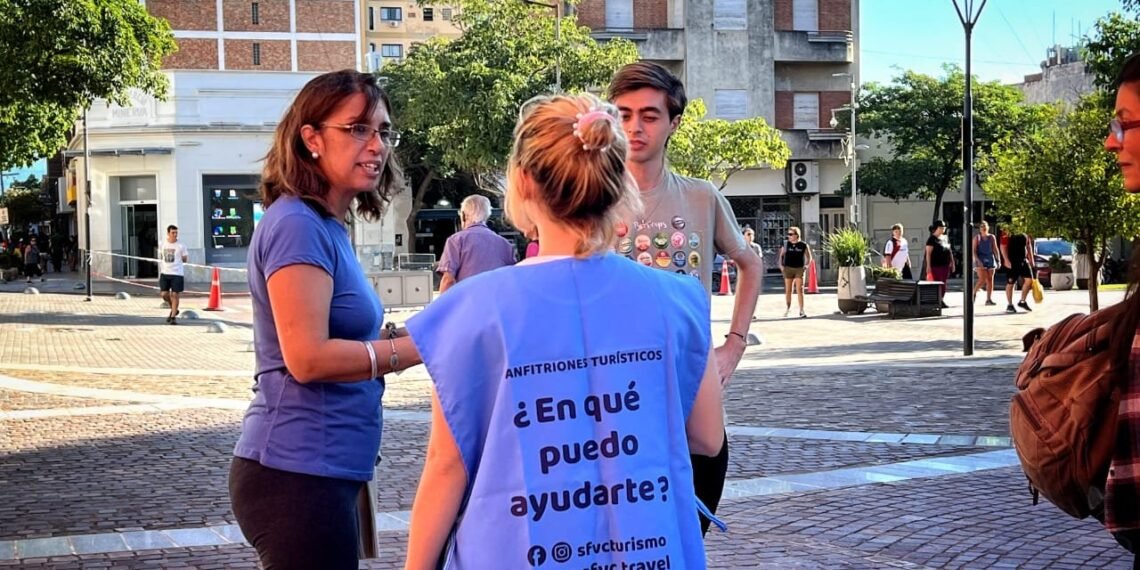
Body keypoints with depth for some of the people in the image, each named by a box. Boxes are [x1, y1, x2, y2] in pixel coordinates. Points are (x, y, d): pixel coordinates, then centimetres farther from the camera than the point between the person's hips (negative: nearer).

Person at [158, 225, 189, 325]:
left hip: (177, 273, -3)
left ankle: (173, 316, 7)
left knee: (175, 295, -3)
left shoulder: (180, 246, -6)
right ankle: (174, 310, 27)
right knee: (164, 294, 2)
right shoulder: (162, 245, 4)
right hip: (165, 273, 3)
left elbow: (185, 259, 2)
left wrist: (176, 259, -3)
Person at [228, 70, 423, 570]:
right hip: (298, 476, -10)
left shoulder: (327, 227, 14)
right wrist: (417, 347, -17)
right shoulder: (298, 225, -14)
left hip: (319, 472, 10)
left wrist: (407, 333, 3)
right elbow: (308, 358, -21)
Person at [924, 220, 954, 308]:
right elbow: (928, 253, -11)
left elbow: (950, 251, 21)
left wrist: (952, 263, 16)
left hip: (945, 265, 7)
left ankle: (941, 300, 15)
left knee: (943, 284, 8)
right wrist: (928, 265, -17)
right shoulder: (932, 239, -6)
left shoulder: (946, 238, 15)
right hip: (936, 265, -7)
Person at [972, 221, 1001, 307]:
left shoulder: (992, 237, 8)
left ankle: (989, 299, 4)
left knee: (990, 280, 1)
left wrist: (998, 260, 3)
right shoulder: (977, 238, 0)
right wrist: (978, 260, -17)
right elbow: (974, 251, -5)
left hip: (990, 260, 4)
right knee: (982, 279, -16)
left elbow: (995, 250, 10)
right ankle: (974, 293, 3)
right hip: (980, 260, -4)